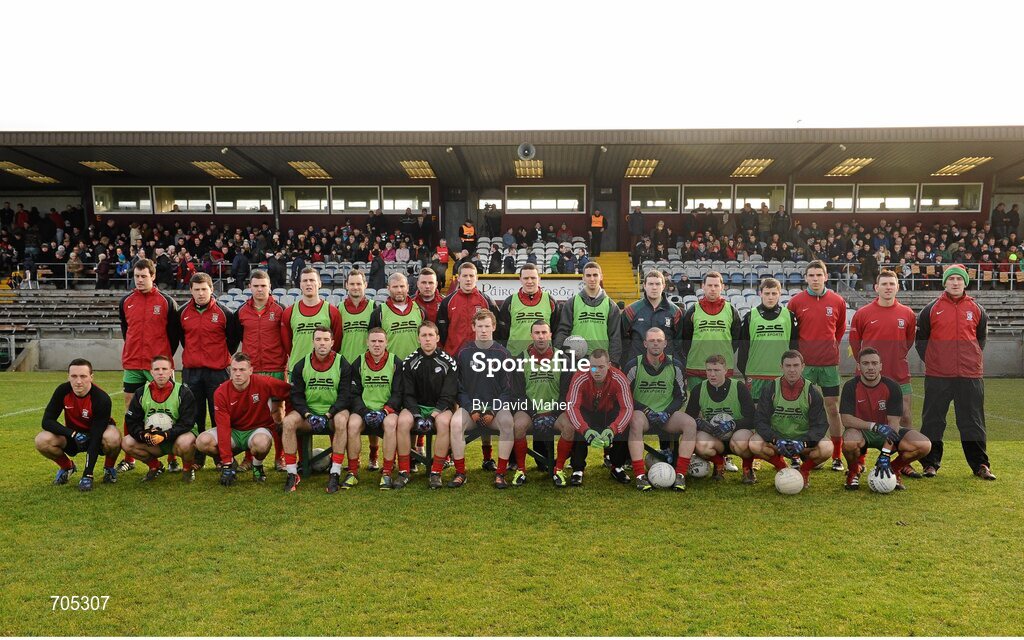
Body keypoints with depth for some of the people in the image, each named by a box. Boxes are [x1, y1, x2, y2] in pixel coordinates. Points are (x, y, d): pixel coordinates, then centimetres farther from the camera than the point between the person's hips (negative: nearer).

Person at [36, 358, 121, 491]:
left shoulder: (102, 399, -28)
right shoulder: (63, 391, -18)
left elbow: (95, 438, -29)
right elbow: (47, 421, -16)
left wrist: (88, 475, -32)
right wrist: (73, 434, -32)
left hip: (96, 435, -4)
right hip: (72, 437, 4)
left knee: (113, 438, -38)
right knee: (42, 440, -25)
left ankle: (109, 468, -3)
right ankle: (67, 467, 6)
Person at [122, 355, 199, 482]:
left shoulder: (183, 393, -12)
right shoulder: (141, 394, 1)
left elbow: (186, 424, -16)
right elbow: (131, 421, 0)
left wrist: (165, 435, -31)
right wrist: (143, 434, -21)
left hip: (175, 438, -4)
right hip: (152, 440, 5)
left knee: (185, 443, -38)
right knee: (127, 443, -18)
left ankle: (188, 468, -2)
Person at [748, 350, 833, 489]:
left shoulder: (812, 392, -4)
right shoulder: (770, 390, -5)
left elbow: (820, 424, -7)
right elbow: (760, 420, -8)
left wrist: (804, 442, -26)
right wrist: (775, 440, -26)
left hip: (804, 441, 0)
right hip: (776, 438, 0)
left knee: (826, 448, -31)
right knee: (755, 443, -30)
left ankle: (804, 470, 3)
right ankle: (782, 468, 1)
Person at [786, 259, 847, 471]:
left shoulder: (837, 301, 2)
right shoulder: (796, 301, -1)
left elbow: (840, 328, 17)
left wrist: (831, 346, 12)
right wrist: (798, 351, 5)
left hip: (830, 363, 1)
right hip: (804, 363, -1)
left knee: (833, 408, 5)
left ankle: (837, 456, 14)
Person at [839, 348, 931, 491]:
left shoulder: (892, 387, -11)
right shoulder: (851, 387, -14)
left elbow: (893, 424, -16)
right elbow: (846, 420, -21)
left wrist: (885, 456, -26)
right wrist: (876, 426, -34)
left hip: (886, 431, 2)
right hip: (861, 431, -2)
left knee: (924, 446, -21)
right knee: (849, 443, -39)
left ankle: (894, 469, 9)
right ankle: (854, 471, -2)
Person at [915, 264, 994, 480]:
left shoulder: (977, 309, 7)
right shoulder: (931, 309, 2)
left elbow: (981, 338, 19)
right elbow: (921, 338, 8)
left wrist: (973, 359, 11)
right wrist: (930, 360, 1)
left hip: (971, 375, 1)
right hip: (937, 376, -1)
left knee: (973, 422, 7)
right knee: (932, 421, 4)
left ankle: (980, 465, 18)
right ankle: (931, 464, 13)